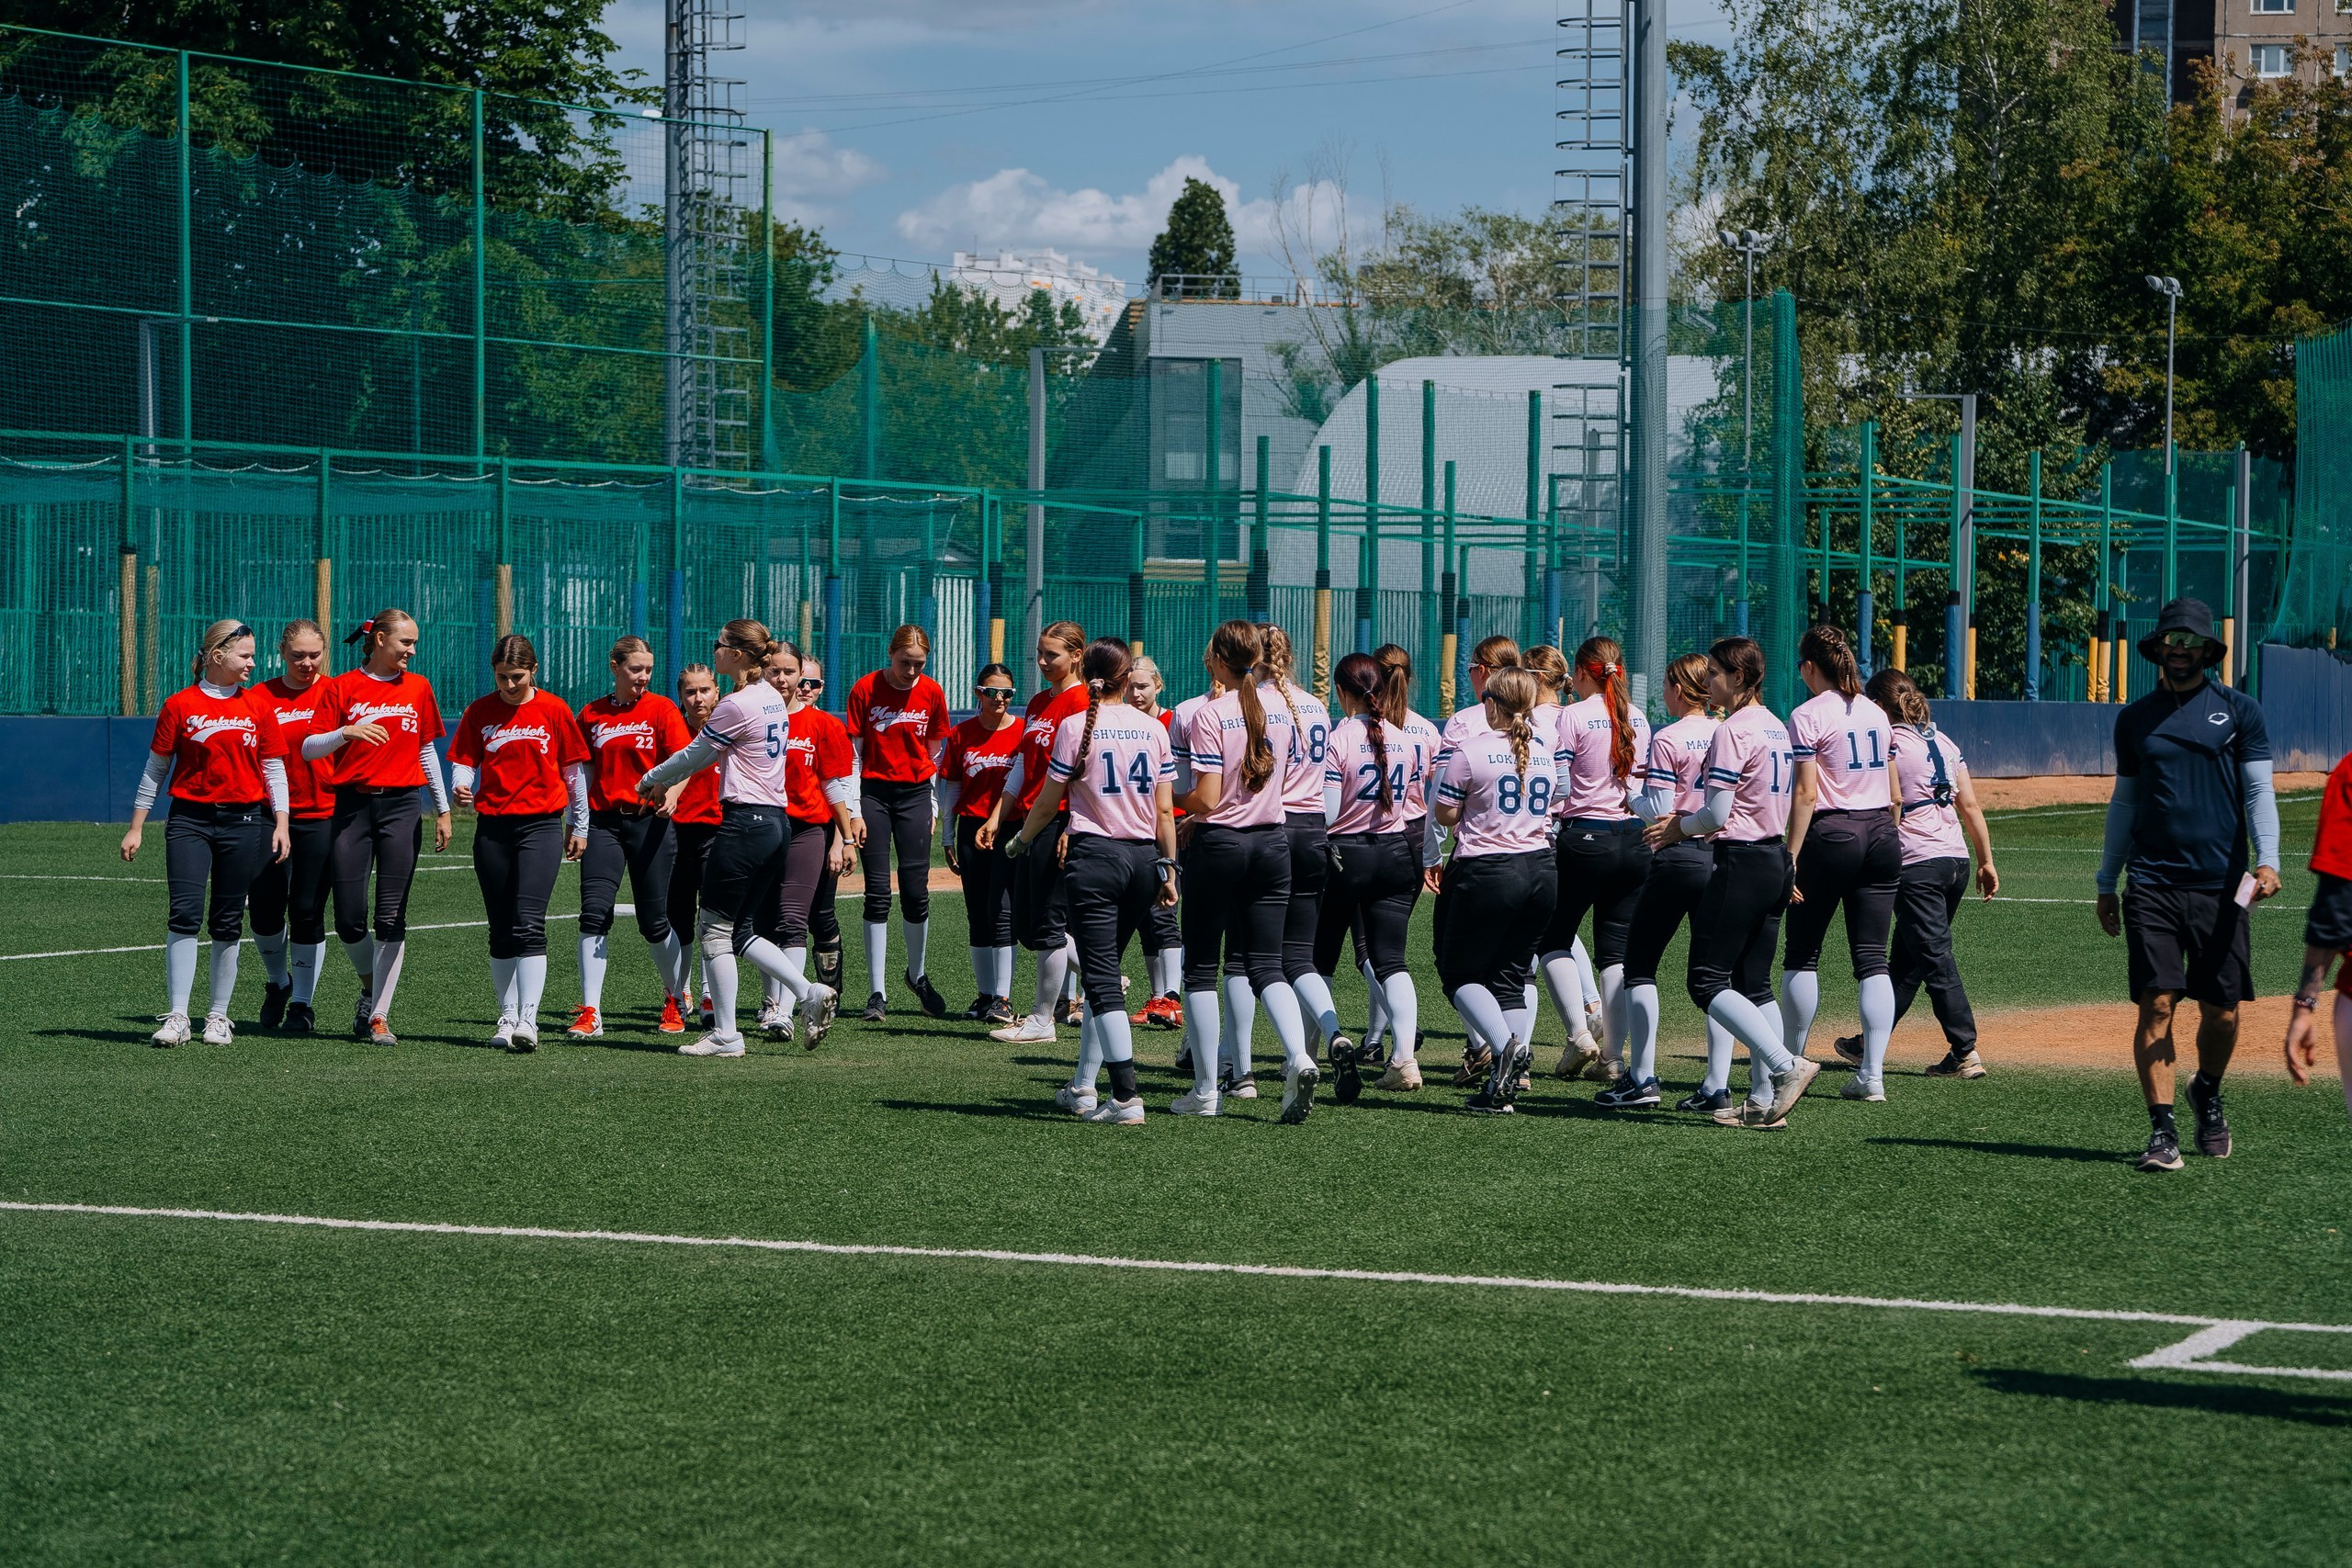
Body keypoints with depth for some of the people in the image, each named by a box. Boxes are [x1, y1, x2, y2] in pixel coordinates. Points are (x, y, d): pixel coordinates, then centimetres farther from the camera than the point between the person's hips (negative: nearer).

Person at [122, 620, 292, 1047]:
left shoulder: (258, 707, 7)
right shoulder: (180, 705, 2)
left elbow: (274, 769, 11)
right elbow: (155, 770, 6)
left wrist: (281, 823, 2)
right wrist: (136, 828, 6)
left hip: (244, 821, 2)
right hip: (189, 820, -2)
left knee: (227, 922, 5)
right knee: (185, 914, -13)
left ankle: (218, 1017, 13)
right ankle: (177, 1016, -12)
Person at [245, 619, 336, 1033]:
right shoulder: (259, 697, 5)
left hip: (321, 816, -1)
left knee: (308, 913, -1)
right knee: (264, 910, 1)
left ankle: (302, 1003, 11)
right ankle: (278, 983, 28)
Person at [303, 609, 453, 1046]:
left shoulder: (418, 687, 10)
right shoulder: (343, 687, 2)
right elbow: (308, 748, -1)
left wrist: (443, 810, 17)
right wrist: (347, 732, -19)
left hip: (401, 807, 1)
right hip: (353, 806, -1)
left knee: (390, 918, -6)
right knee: (349, 919, -3)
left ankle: (379, 1016, -2)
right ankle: (372, 985, 24)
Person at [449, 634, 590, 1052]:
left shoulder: (555, 710, 0)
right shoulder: (479, 712, 5)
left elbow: (574, 770, 7)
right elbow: (463, 762, 6)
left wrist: (579, 826, 10)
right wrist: (461, 787, -17)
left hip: (541, 825, -3)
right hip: (492, 826, 3)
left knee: (528, 923, -16)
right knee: (501, 930, 8)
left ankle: (528, 1020, -20)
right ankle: (507, 1017, 16)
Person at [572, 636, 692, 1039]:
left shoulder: (661, 709, 1)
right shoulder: (592, 715, 9)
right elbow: (584, 771, 17)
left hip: (649, 820, -2)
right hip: (603, 821, 2)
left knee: (654, 921, 3)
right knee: (594, 912, -11)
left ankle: (676, 998, 27)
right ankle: (590, 1013, -11)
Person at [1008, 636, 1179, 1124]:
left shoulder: (1076, 727, -4)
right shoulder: (1154, 730, 6)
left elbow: (1047, 803, 1)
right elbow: (1165, 809, 5)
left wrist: (1019, 842, 18)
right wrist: (1168, 867, 11)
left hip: (1094, 855, -4)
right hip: (1144, 857, 4)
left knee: (1103, 978, -6)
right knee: (1105, 970, 17)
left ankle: (1127, 1097, -17)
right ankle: (1083, 1086, 23)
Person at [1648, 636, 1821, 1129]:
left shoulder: (1733, 730, -14)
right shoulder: (1777, 727, 14)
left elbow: (1717, 815, -18)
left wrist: (1681, 827, 1)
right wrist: (1693, 822, 19)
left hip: (1741, 863, -9)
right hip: (1777, 861, 10)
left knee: (1707, 981, -5)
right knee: (1754, 984, 12)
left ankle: (1786, 1066, -16)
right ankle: (1764, 1100, 8)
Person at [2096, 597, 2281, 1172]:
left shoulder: (2239, 711, 6)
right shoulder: (2135, 717, 13)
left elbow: (2259, 791, 1)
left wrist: (2267, 860, -15)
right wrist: (2106, 882, 18)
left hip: (2221, 886, -1)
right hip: (2152, 886, 1)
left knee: (2221, 1010, 4)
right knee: (2157, 1005, -8)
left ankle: (2208, 1094, 32)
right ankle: (2162, 1131, -7)